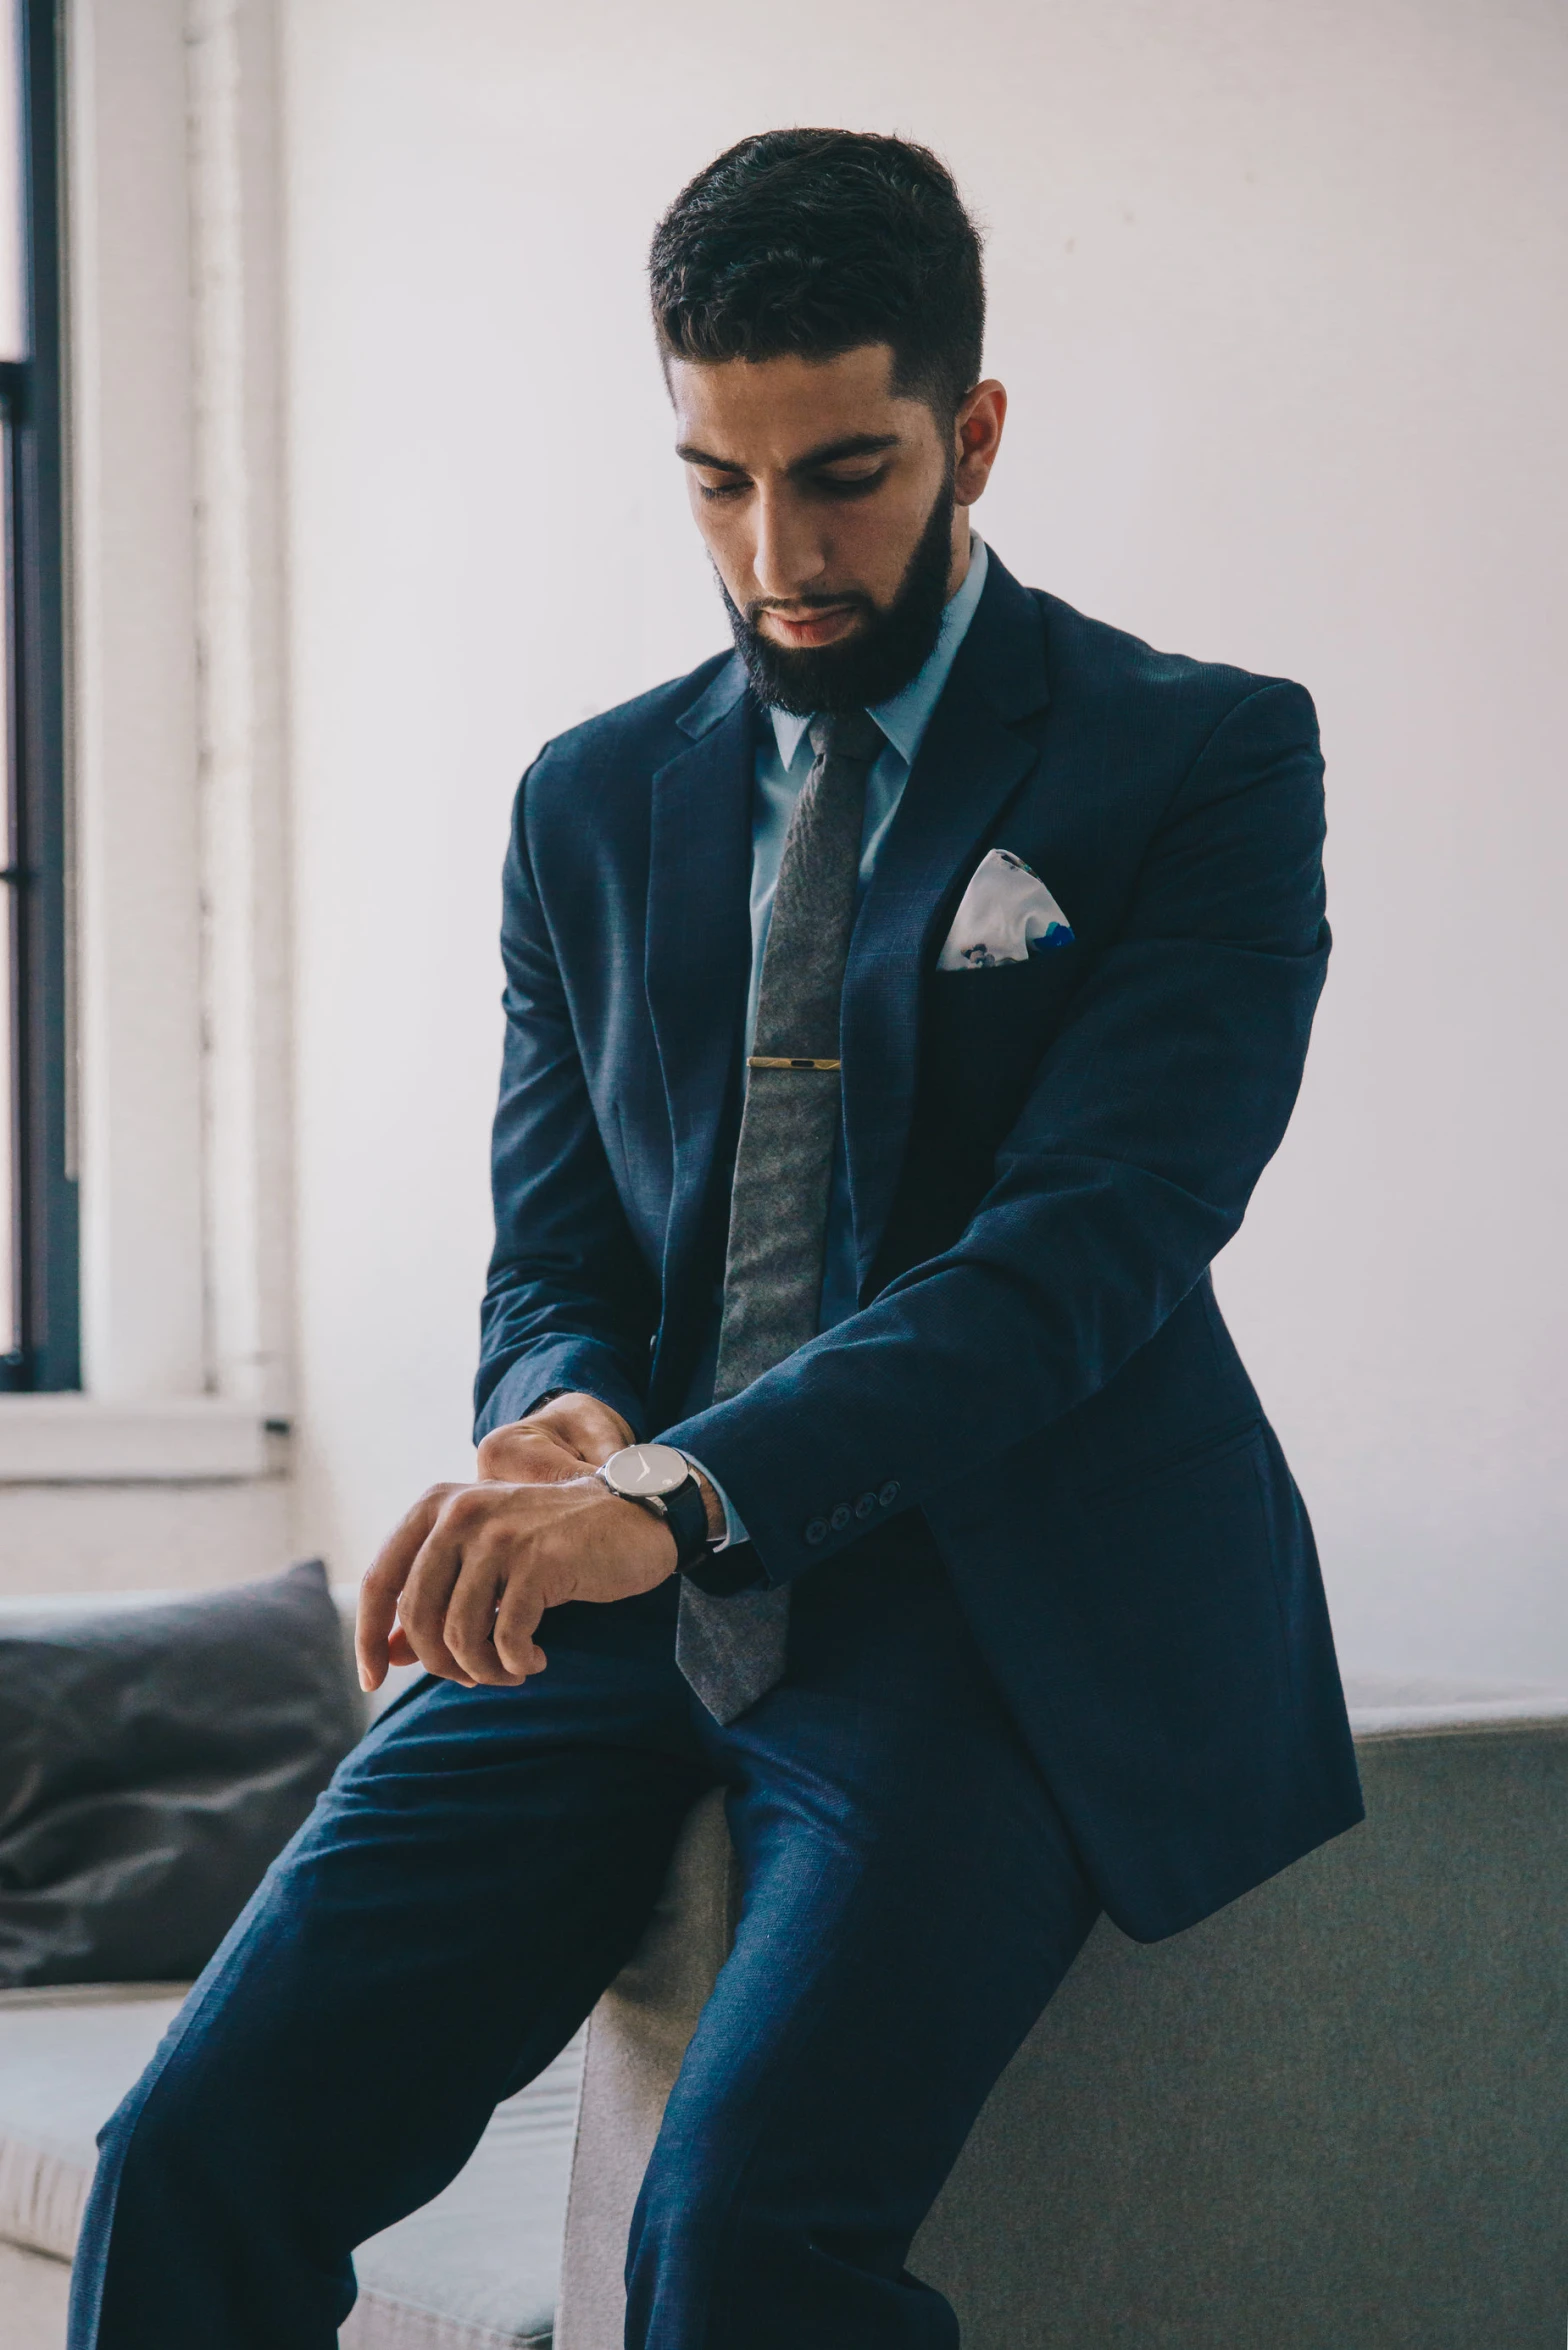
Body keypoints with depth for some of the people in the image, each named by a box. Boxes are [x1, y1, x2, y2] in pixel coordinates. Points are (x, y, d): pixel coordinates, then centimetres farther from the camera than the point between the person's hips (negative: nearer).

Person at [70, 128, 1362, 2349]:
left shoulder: (1203, 761, 0)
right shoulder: (593, 803, 16)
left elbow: (1093, 1235, -13)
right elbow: (553, 1258, 15)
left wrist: (684, 1491, -27)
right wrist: (565, 1426, -12)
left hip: (990, 1625, -4)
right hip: (629, 1612, 4)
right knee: (200, 2147, -16)